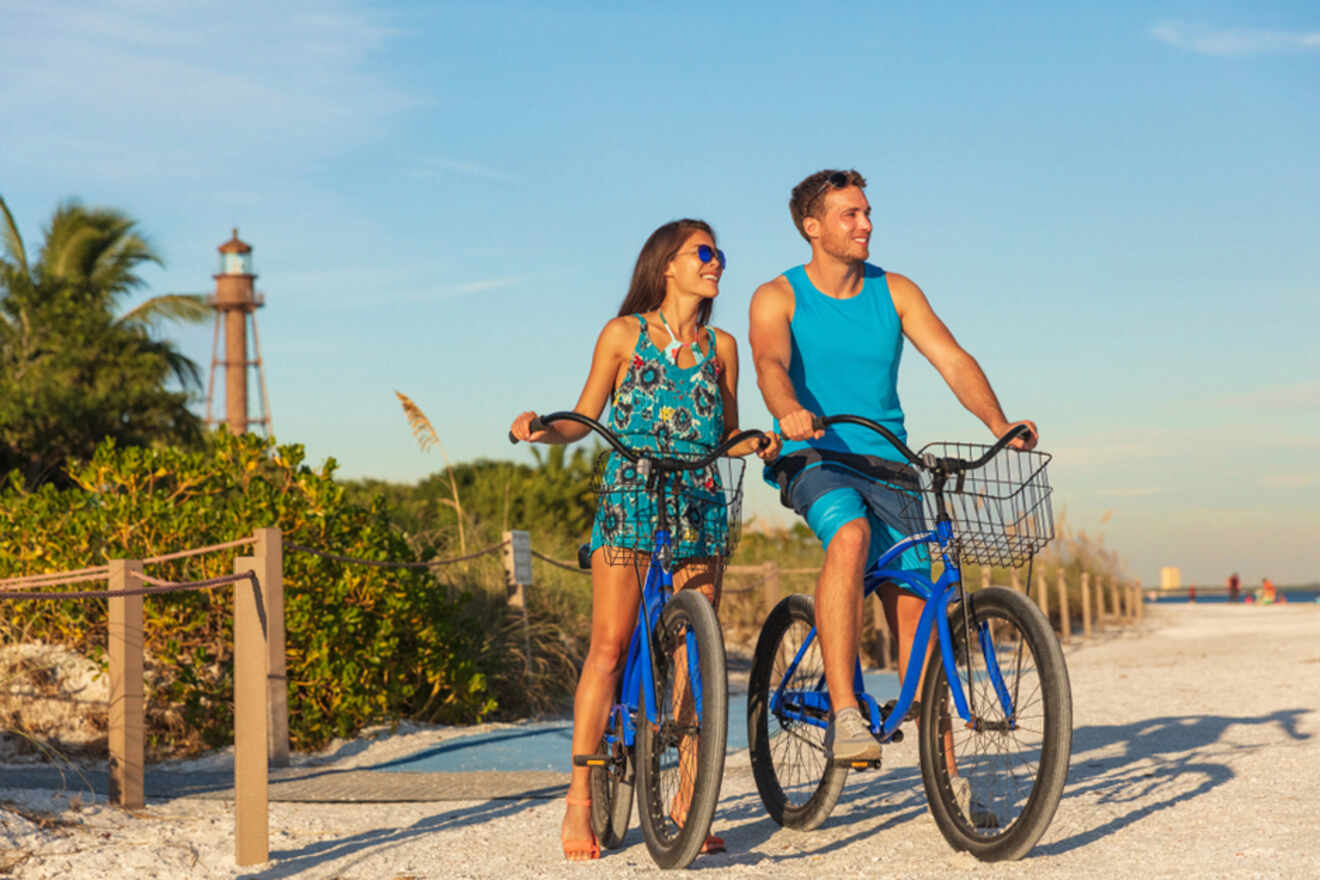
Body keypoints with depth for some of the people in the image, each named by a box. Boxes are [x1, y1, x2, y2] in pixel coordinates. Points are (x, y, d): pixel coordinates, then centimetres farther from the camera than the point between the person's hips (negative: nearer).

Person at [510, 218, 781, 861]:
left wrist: (757, 443, -5)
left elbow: (727, 435, 16)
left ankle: (689, 803, 4)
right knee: (610, 646, -10)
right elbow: (582, 419, 6)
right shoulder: (623, 335, 5)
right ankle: (580, 799, -6)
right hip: (629, 500, -3)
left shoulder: (721, 346, 12)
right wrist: (540, 427, -13)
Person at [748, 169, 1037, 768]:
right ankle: (844, 714, -39)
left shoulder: (895, 292, 7)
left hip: (886, 465, 3)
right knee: (850, 535, -36)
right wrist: (788, 413, -43)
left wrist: (1000, 426, -19)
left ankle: (941, 769, 4)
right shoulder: (777, 298, 0)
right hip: (815, 459, -3)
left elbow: (953, 361, -2)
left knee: (912, 607, -4)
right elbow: (771, 364, -20)